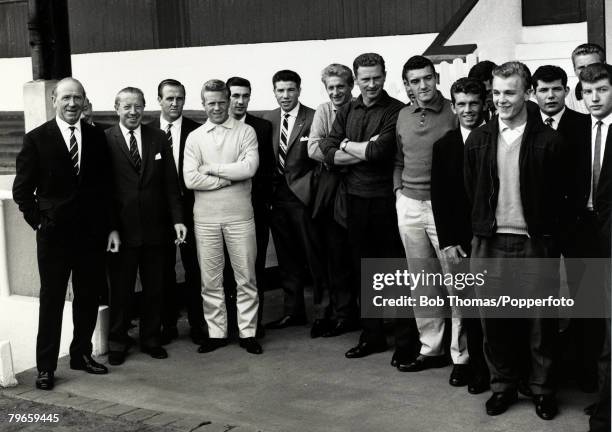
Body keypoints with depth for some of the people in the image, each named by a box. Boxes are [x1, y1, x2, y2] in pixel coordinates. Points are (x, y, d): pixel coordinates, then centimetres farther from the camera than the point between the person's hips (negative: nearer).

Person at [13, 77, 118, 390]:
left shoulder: (96, 138, 6)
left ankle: (81, 354, 27)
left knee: (89, 297, 11)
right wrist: (39, 221, -6)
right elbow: (22, 190, -1)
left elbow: (105, 187, 10)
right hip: (54, 234, -3)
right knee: (51, 300, 4)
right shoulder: (37, 139, -3)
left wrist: (110, 227, 6)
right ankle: (46, 367, 12)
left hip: (91, 233, 3)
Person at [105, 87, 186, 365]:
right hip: (121, 228, -3)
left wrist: (177, 219, -1)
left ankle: (151, 339, 26)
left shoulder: (158, 139, 6)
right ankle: (117, 343, 22)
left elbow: (171, 183, 6)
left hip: (155, 227, 3)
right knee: (120, 289, 8)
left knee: (154, 288, 11)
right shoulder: (104, 140, -5)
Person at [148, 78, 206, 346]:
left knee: (193, 268, 4)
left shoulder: (196, 130, 0)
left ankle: (197, 324, 16)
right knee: (164, 269, 9)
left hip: (189, 206, -1)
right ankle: (168, 325, 20)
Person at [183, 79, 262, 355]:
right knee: (210, 280, 8)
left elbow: (249, 168, -14)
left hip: (239, 215, -1)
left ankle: (248, 332, 15)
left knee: (246, 277, 5)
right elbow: (190, 179, -6)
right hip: (205, 217, 2)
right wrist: (230, 177, -9)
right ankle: (216, 333, 19)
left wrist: (211, 169, -9)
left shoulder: (245, 132, 1)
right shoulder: (194, 137, 5)